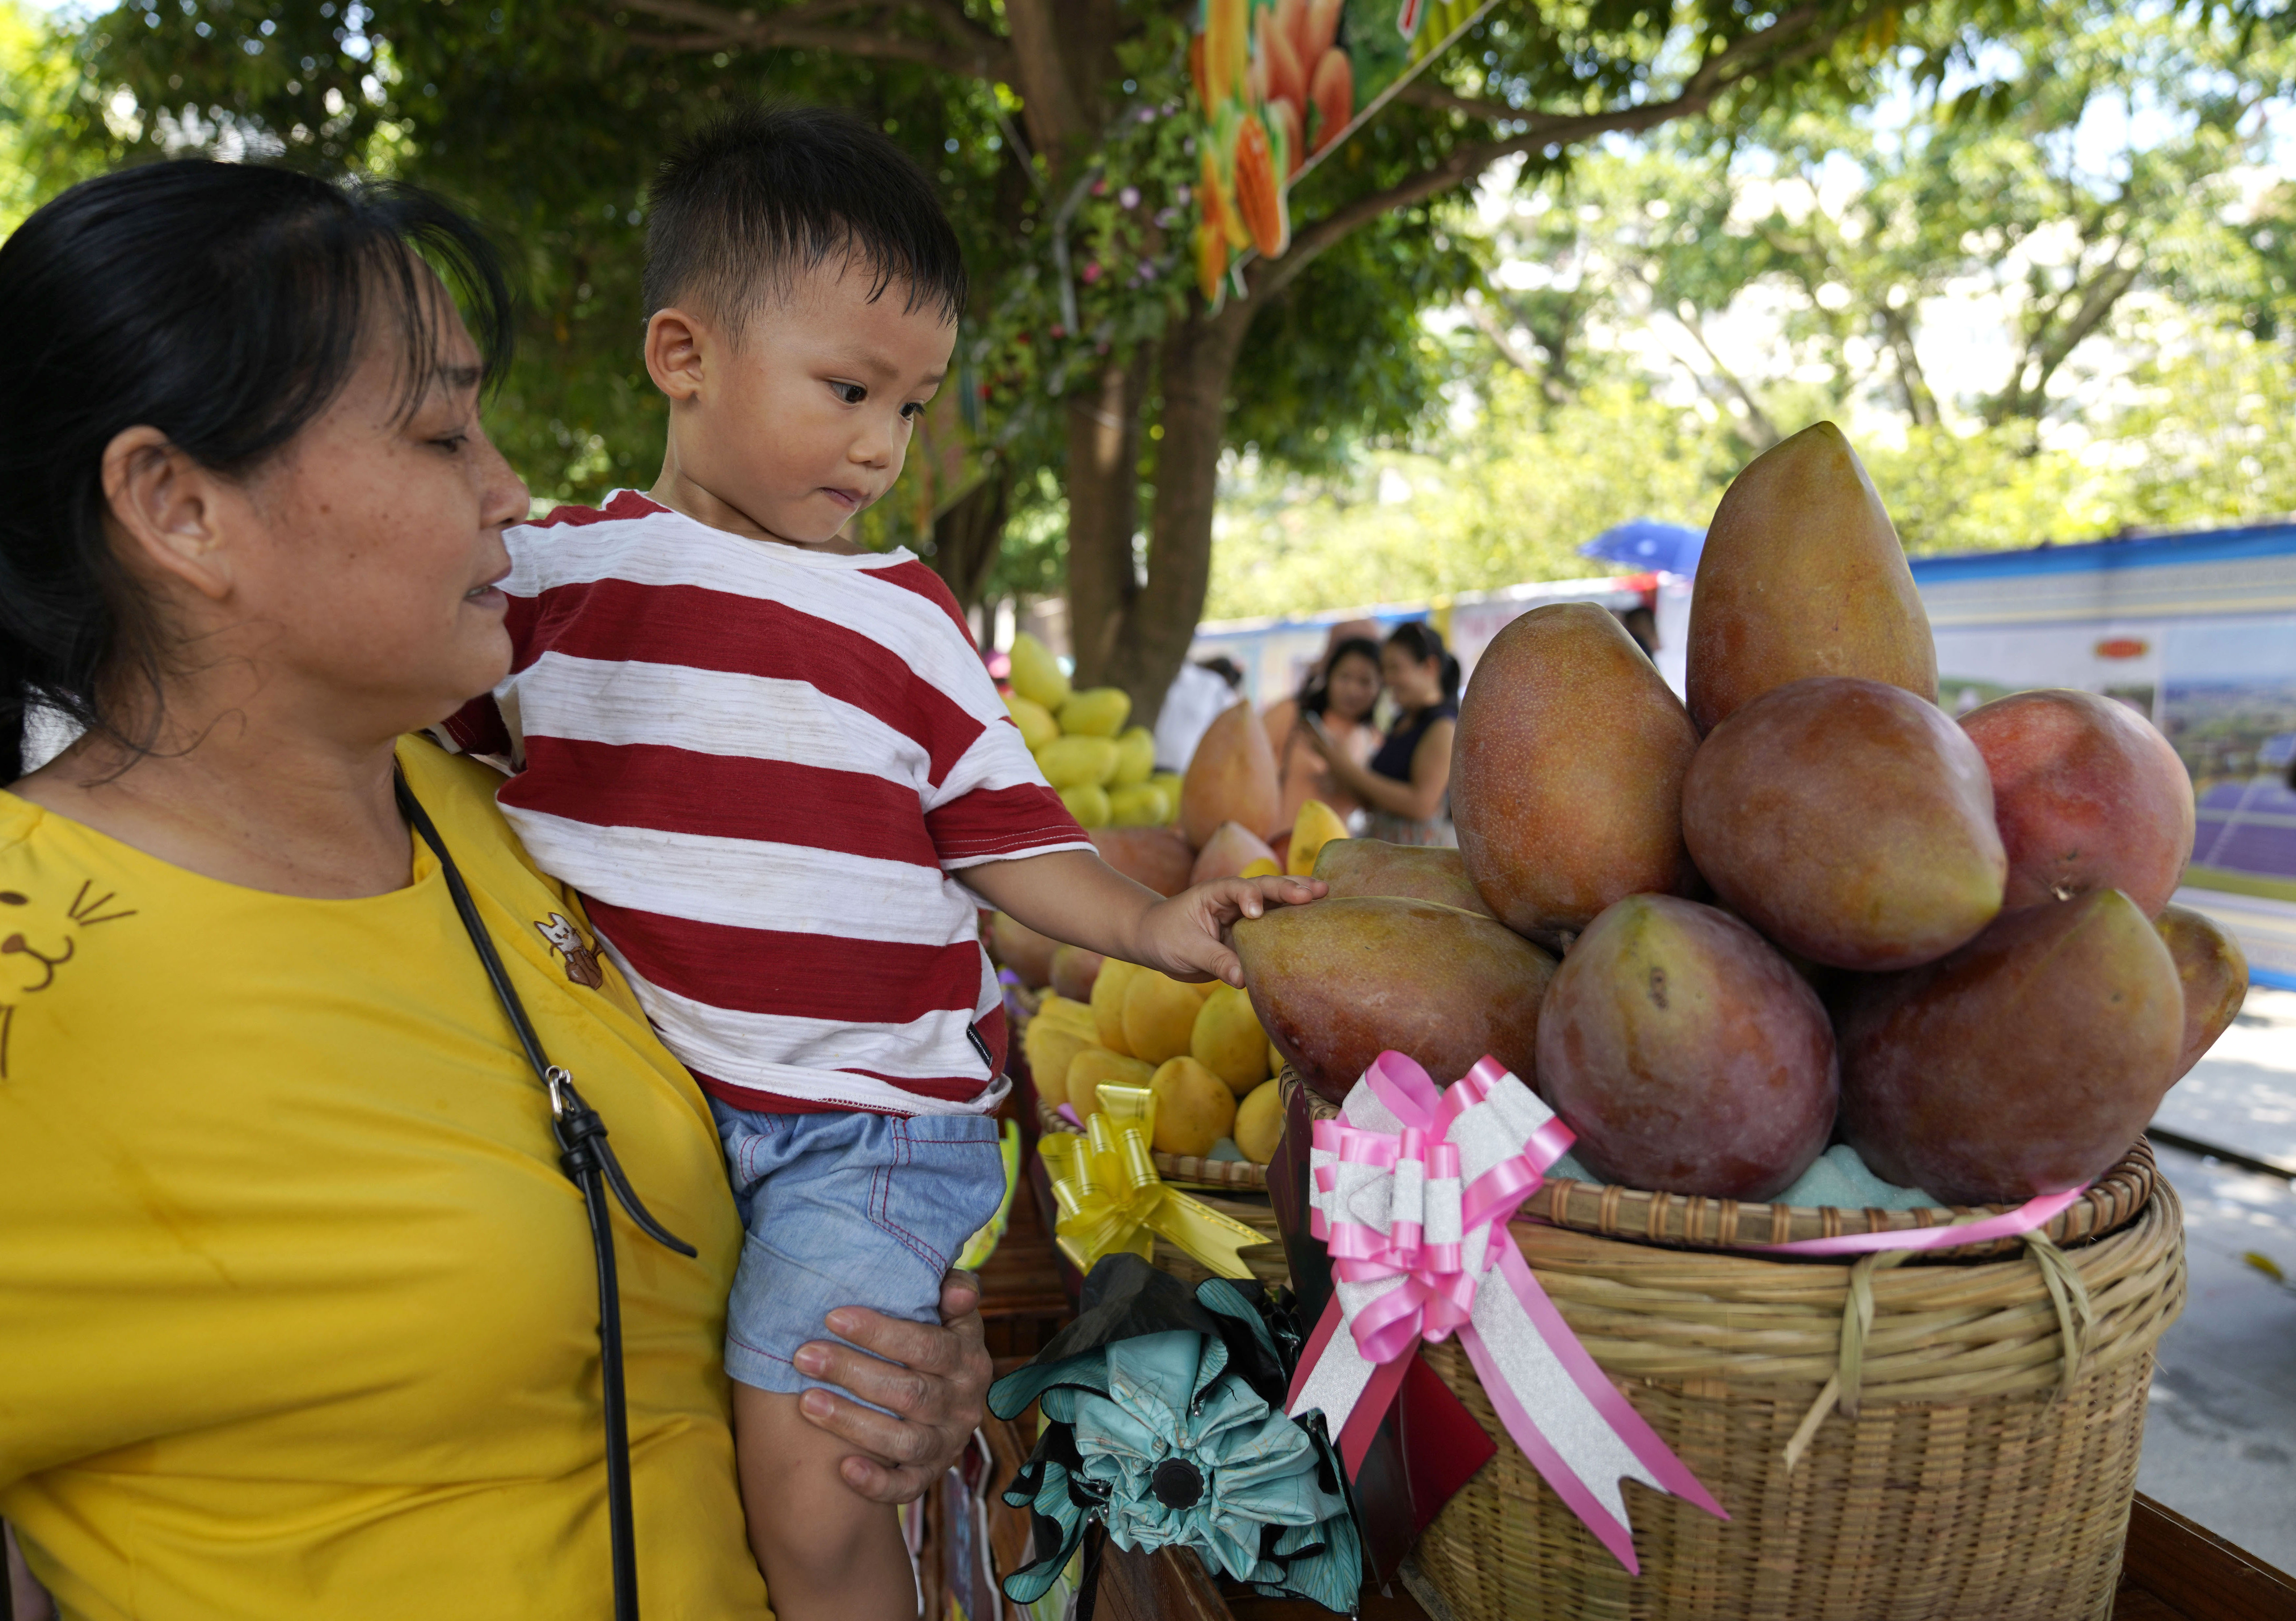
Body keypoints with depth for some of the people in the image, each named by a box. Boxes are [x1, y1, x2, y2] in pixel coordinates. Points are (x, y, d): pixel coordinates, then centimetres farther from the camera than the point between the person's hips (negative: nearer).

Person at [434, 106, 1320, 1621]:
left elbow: (1001, 827, 4)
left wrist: (1148, 923, -10)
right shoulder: (551, 572, 4)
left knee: (805, 1482, -10)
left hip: (867, 1120, -2)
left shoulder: (908, 619, 2)